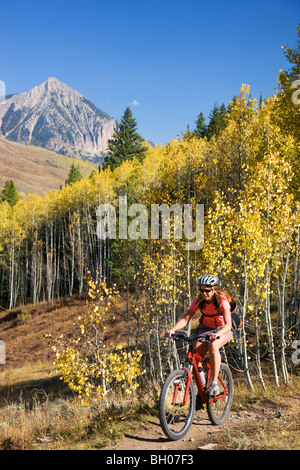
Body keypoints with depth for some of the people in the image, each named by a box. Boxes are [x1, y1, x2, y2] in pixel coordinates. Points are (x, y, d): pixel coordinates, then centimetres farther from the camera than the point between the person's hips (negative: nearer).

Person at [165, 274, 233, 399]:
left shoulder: (222, 301, -26)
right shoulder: (199, 301, -14)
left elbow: (228, 325, -37)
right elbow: (186, 318, -19)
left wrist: (217, 334, -58)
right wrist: (173, 329, -38)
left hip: (223, 330, -4)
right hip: (206, 328, 4)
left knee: (213, 345, -36)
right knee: (196, 353, -22)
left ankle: (214, 384, -29)